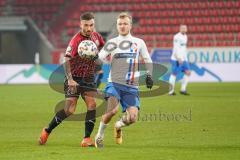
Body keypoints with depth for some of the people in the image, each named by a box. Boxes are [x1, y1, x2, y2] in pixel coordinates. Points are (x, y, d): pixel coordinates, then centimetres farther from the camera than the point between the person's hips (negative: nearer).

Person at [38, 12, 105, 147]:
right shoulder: (76, 40, -19)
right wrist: (70, 79, -36)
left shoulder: (96, 36, 0)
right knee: (69, 110, -9)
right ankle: (47, 131, 12)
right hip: (74, 79, -5)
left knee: (92, 104, -13)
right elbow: (67, 60, -27)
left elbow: (102, 46, 23)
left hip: (89, 78, 5)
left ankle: (87, 139, -9)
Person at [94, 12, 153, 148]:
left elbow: (148, 61, 20)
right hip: (115, 83, -2)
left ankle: (119, 126, 25)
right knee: (112, 110, -27)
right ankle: (99, 136, -5)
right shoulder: (112, 43, 8)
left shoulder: (139, 43, 12)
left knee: (132, 118, -11)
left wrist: (149, 74, 6)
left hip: (132, 87, 2)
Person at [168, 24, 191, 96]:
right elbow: (175, 48, -18)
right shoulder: (177, 37, -11)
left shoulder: (185, 36, 16)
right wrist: (178, 58, -24)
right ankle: (171, 91, 4)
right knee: (174, 74, -4)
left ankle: (183, 89, 3)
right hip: (176, 59, -8)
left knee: (187, 72, -1)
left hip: (184, 59, 8)